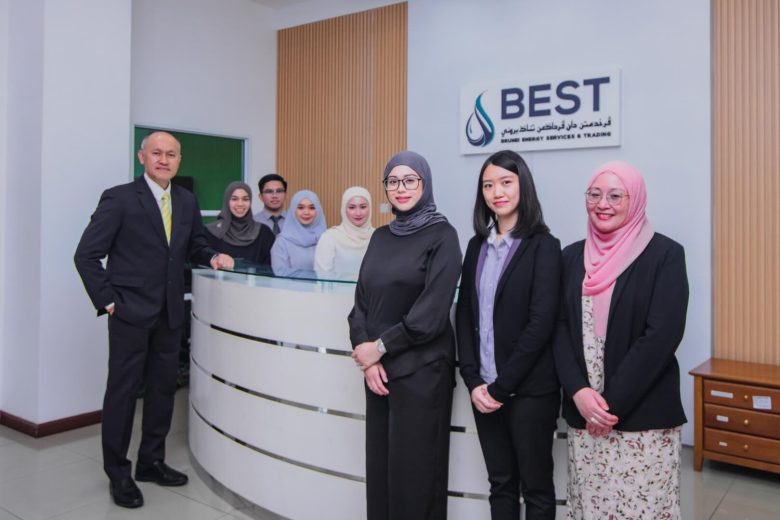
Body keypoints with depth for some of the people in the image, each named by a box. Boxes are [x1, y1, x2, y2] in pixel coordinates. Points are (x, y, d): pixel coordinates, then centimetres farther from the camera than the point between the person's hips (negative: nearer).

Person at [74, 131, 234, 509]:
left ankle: (151, 462, 31)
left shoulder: (187, 201, 7)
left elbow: (195, 244, 18)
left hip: (170, 313, 5)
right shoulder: (119, 198, -8)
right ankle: (118, 473, 21)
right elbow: (86, 255, -8)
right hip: (130, 312, -5)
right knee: (123, 391, 5)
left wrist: (212, 257, -4)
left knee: (163, 388, 13)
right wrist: (107, 301, -10)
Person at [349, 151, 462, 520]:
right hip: (378, 368, 6)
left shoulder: (442, 236, -7)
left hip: (421, 370, -5)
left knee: (414, 469, 5)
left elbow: (432, 313, -15)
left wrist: (381, 347, -10)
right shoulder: (381, 237, 11)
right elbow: (361, 300, 7)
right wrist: (366, 353, -7)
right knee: (379, 464, 13)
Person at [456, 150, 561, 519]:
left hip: (529, 389, -4)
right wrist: (473, 380, -4)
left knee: (535, 486, 10)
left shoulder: (543, 245, -7)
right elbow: (464, 315, 6)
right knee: (500, 483, 15)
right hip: (484, 388, 5)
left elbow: (541, 323, -14)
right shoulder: (477, 245, 9)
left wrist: (501, 386, -14)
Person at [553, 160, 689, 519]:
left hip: (643, 414, -4)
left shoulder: (664, 254, -6)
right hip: (582, 412, 4)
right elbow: (560, 328, 2)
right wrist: (579, 391, -12)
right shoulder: (573, 256, 8)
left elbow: (662, 335, -13)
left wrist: (613, 401, -15)